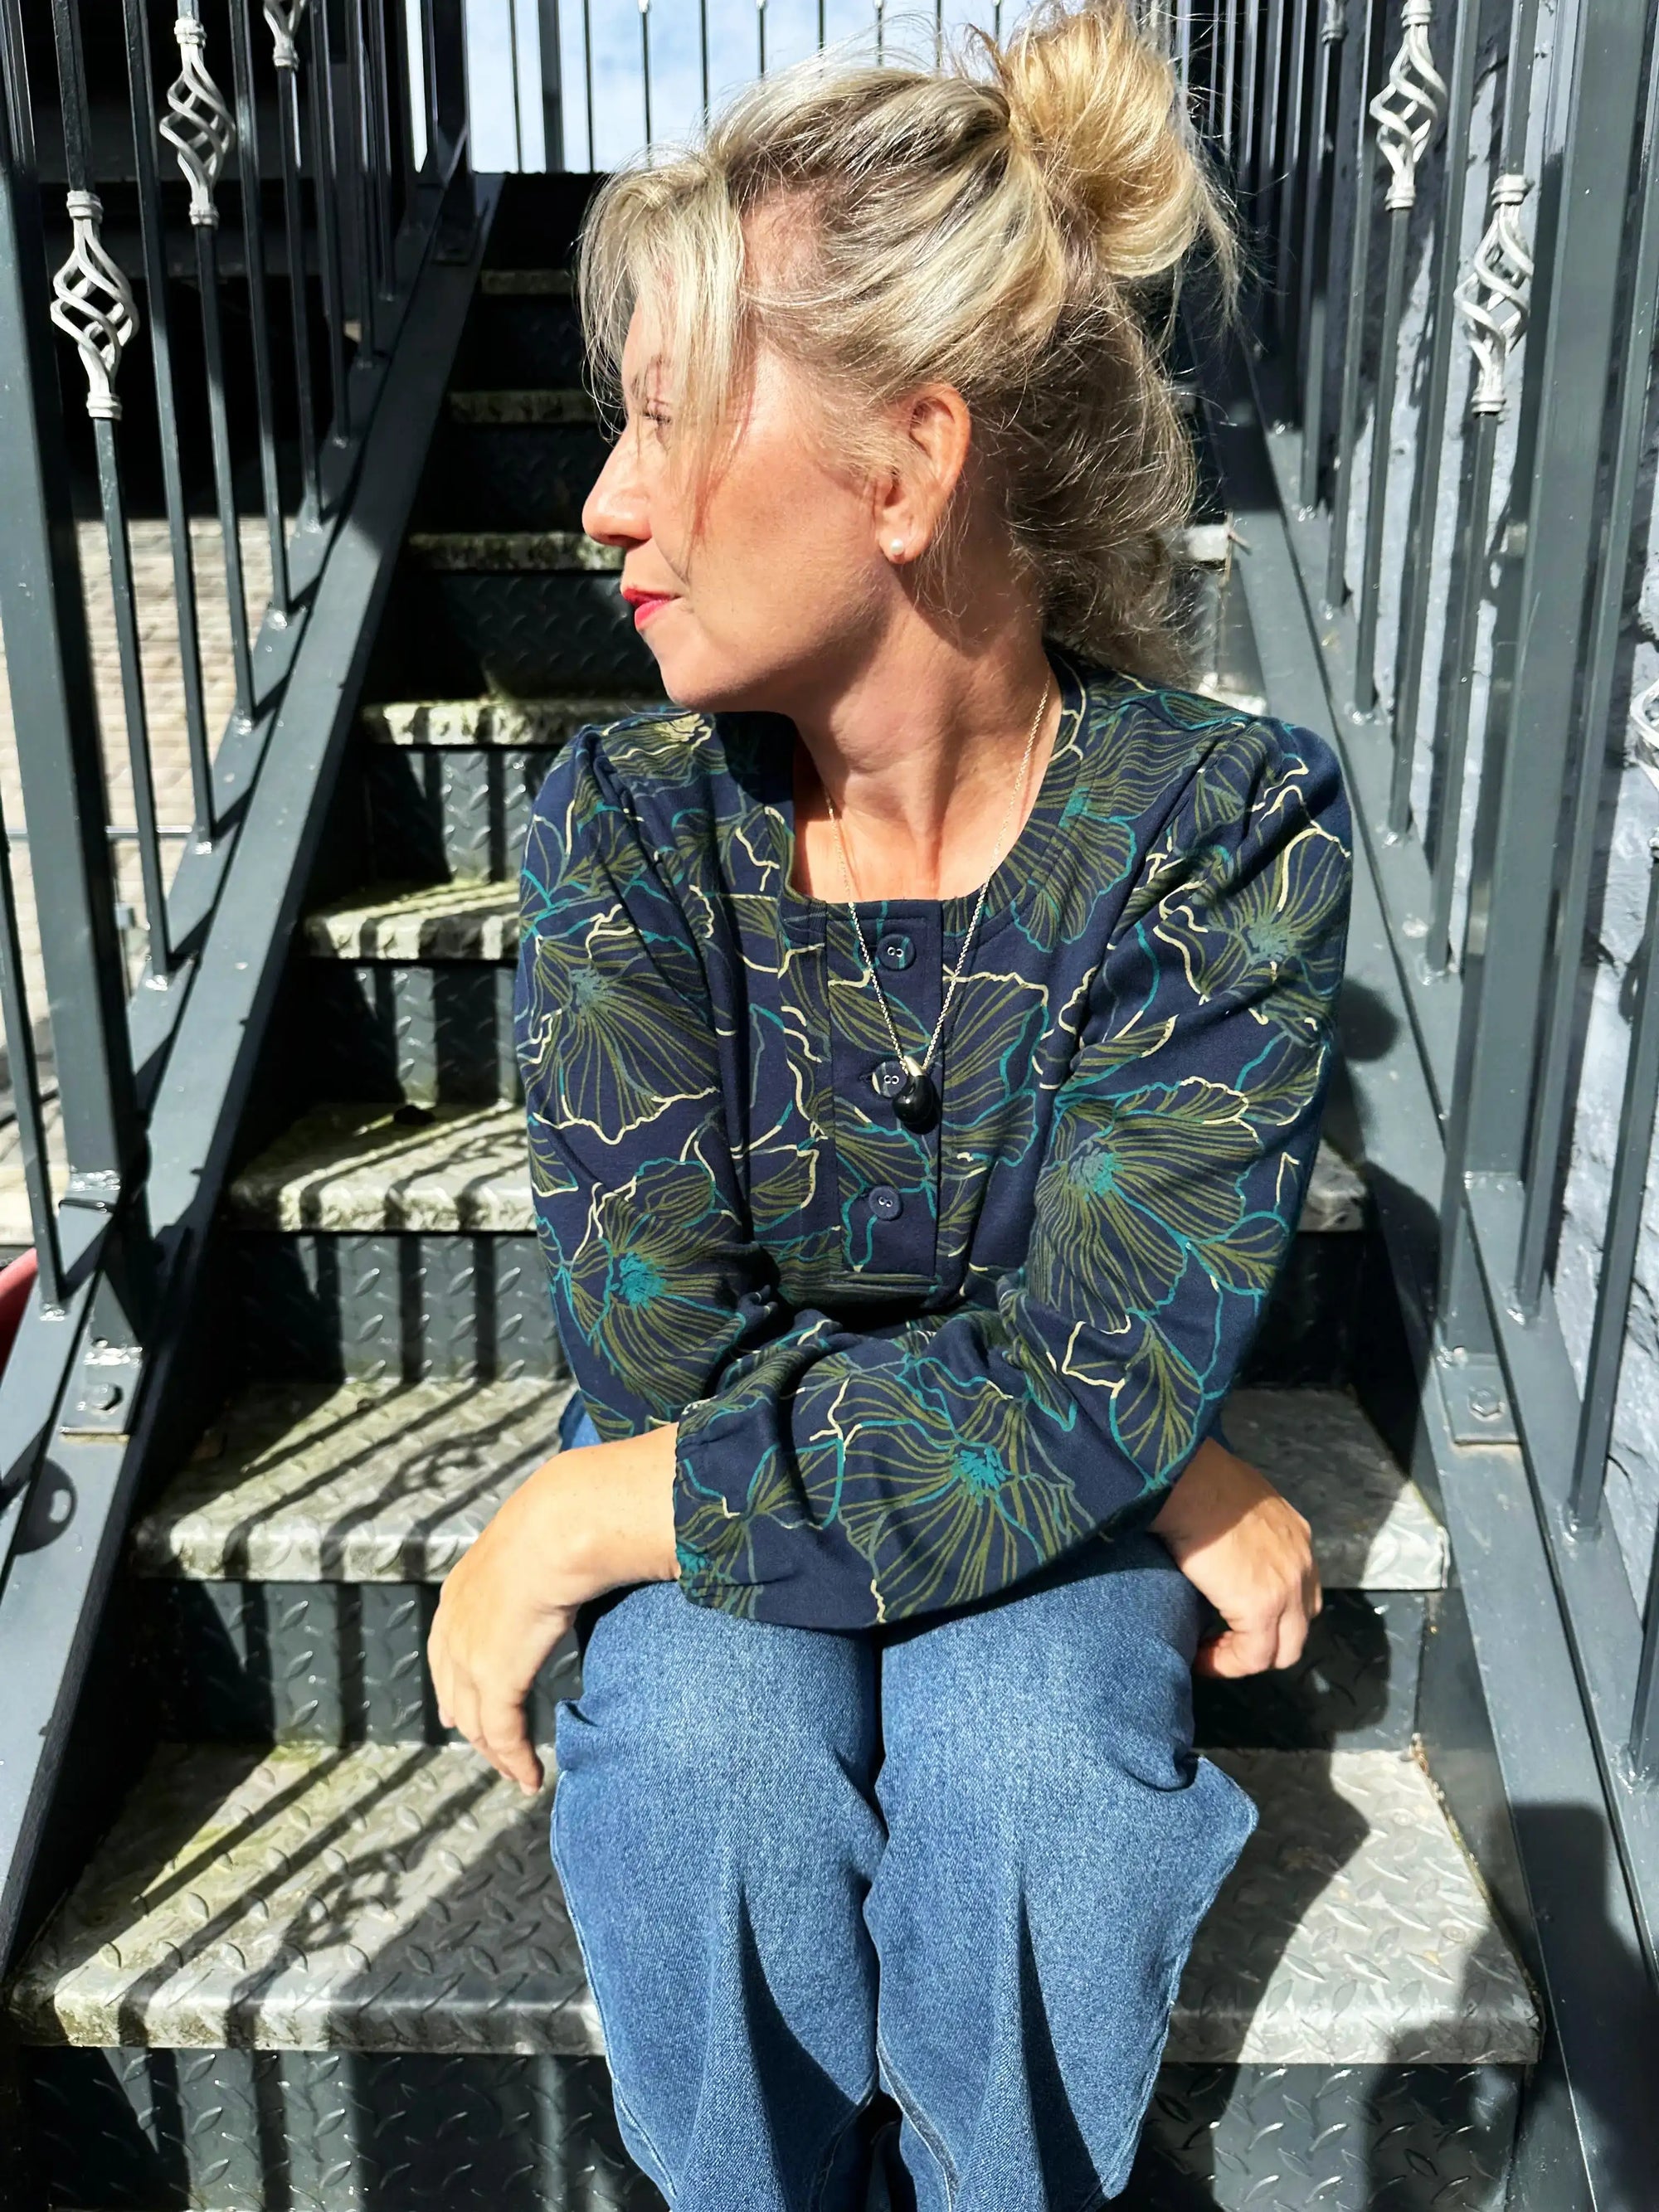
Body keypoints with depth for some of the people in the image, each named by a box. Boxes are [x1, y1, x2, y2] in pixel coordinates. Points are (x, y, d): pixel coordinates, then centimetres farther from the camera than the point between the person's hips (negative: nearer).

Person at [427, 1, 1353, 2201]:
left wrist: (578, 1521, -23)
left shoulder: (1233, 828, -21)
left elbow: (1073, 1411, -25)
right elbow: (663, 1332, -19)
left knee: (1033, 1771, -30)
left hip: (1044, 1527, 0)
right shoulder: (631, 815, -15)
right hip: (723, 1492, 1)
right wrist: (1157, 1472, -20)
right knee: (709, 1750, -29)